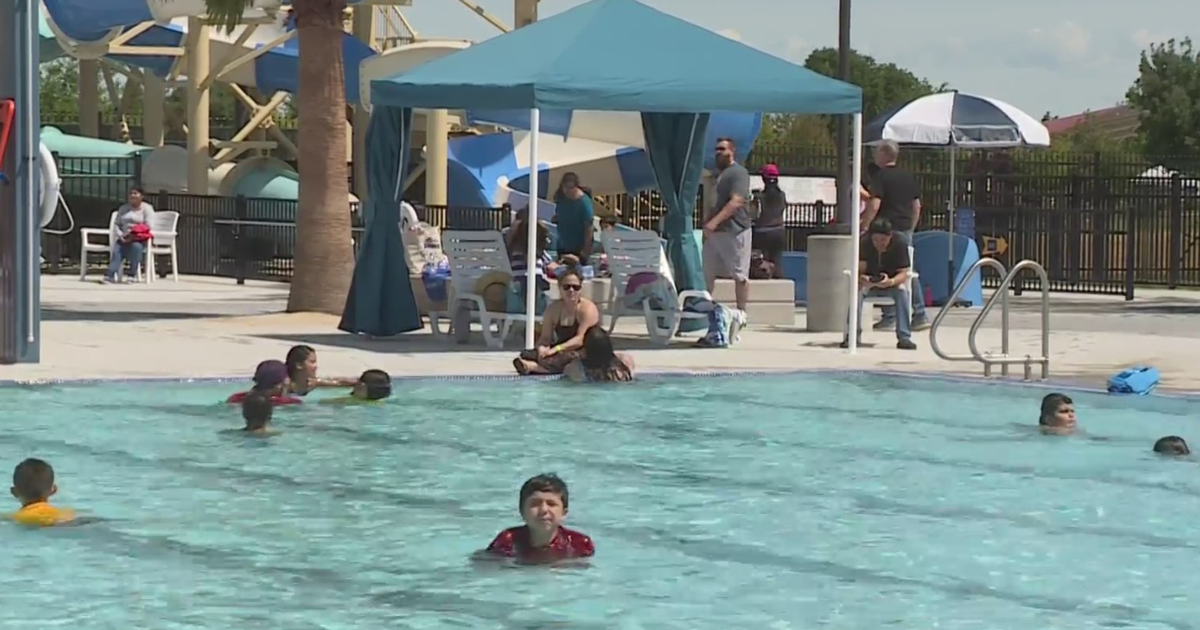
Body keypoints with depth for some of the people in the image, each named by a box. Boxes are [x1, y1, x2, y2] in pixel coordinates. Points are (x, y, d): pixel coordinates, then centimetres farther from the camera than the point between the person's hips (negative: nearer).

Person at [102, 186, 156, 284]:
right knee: (116, 250, -27)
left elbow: (149, 226, -8)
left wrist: (133, 236, -16)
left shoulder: (147, 208, 3)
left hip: (140, 239, -4)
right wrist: (120, 235, -7)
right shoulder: (123, 208, 20)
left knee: (136, 246, -38)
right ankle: (109, 275, -43)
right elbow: (117, 224, 15)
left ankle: (133, 275, -31)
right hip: (124, 238, 4)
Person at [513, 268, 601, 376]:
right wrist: (542, 348, -23)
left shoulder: (587, 308, -12)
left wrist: (555, 349, -34)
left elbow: (581, 339, -23)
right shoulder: (553, 308, 6)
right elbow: (545, 338, 3)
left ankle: (533, 366, -52)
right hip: (562, 352, 6)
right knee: (525, 356, -13)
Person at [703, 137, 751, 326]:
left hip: (735, 231, -9)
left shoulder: (738, 172, -9)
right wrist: (706, 225, 18)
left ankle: (741, 312, 3)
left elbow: (736, 201, -21)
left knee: (739, 275, -2)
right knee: (707, 273, 8)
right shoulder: (717, 174, 20)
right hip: (714, 232, 9)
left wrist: (715, 221, -29)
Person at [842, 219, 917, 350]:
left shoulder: (899, 245, -17)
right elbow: (860, 269, -18)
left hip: (891, 284, 0)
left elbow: (903, 273, -21)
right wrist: (862, 279, -43)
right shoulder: (865, 245, -15)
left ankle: (904, 337, -32)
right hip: (869, 284, 0)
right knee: (857, 290, -32)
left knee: (902, 290, -33)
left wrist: (890, 282, -43)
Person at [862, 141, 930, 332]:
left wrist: (864, 226, -12)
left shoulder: (880, 176, -9)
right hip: (906, 230, 7)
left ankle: (889, 318, -3)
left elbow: (874, 205, -19)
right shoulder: (908, 177, 13)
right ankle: (920, 316, 8)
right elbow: (917, 206, 15)